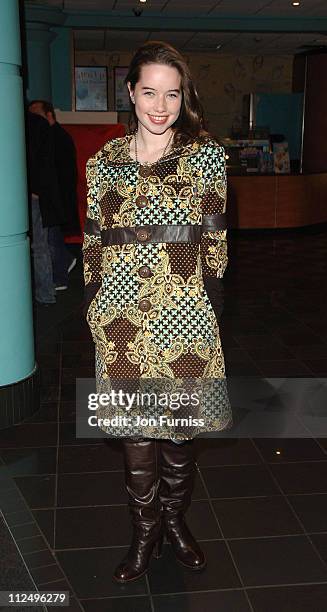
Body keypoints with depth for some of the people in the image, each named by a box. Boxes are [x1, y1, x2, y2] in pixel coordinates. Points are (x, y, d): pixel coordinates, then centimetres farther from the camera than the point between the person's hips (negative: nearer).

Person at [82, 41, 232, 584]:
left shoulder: (207, 156, 2)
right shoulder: (104, 162, 7)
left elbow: (215, 241, 1)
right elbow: (94, 242, 10)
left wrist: (212, 306, -3)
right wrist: (93, 308, 7)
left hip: (185, 314, -1)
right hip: (122, 315, 1)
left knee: (181, 426, 10)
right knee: (134, 432, 8)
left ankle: (175, 519, 35)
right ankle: (145, 532, 29)